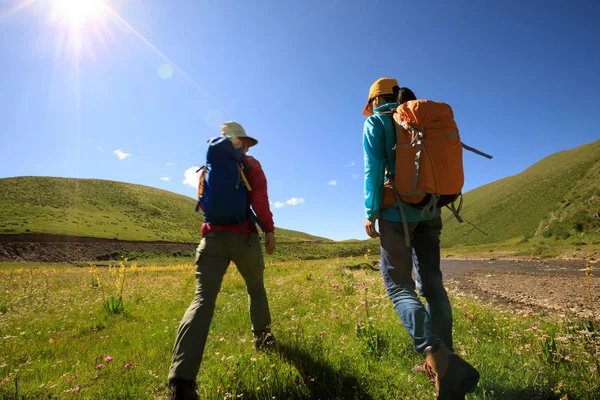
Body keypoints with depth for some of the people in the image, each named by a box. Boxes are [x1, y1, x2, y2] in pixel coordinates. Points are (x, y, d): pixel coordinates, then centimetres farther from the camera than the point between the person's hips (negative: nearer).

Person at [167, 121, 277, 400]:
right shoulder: (251, 164, 4)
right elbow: (259, 198, -10)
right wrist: (269, 229, -7)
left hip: (212, 237, 3)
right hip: (243, 237, -2)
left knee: (202, 300, -9)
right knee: (255, 288, 23)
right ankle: (262, 337, 35)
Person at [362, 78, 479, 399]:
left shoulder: (376, 121, 2)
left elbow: (373, 168, -10)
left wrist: (370, 212, -8)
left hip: (397, 210, -6)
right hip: (428, 210, 6)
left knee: (398, 286, -4)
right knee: (431, 284, 9)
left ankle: (441, 361, -20)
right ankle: (443, 361, 15)